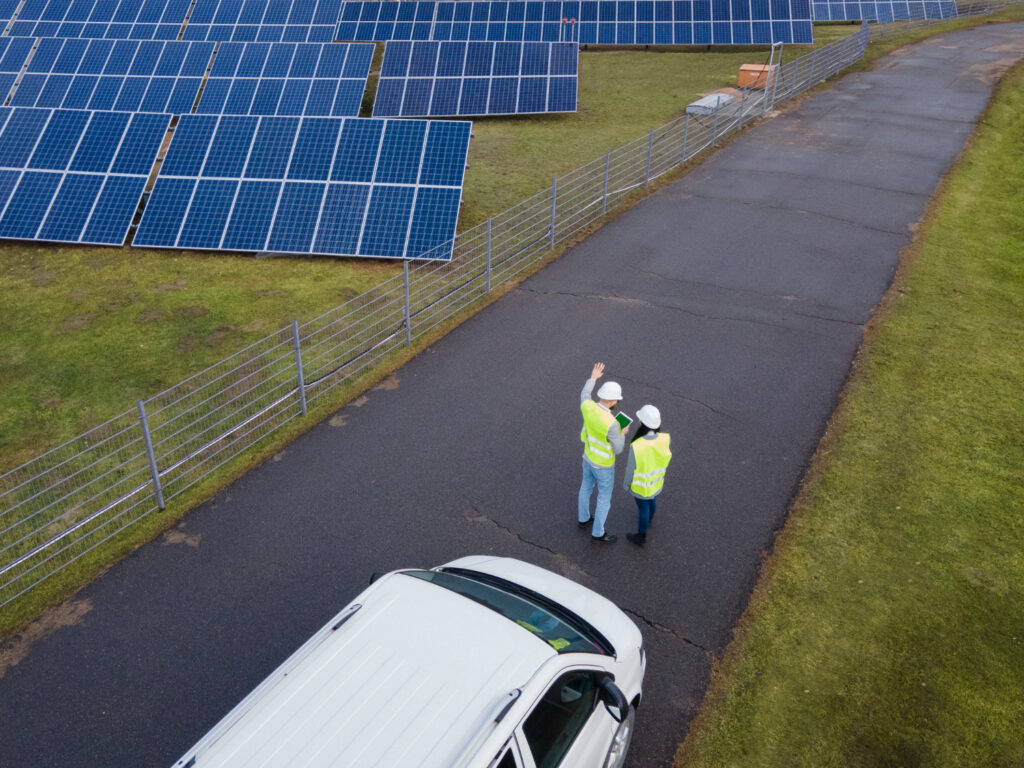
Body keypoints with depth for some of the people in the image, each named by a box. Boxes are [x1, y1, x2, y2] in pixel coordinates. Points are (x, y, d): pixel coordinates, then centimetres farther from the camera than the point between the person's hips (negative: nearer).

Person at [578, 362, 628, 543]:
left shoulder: (588, 407, -22)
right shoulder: (611, 424, -40)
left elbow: (584, 397, 6)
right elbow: (618, 450, -25)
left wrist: (592, 379, 18)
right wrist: (622, 434, -5)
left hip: (588, 457, 6)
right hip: (603, 466, -6)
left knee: (586, 487, 30)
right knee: (604, 498, 16)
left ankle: (584, 518, 53)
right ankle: (597, 532, 35)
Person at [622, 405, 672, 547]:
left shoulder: (636, 447, -40)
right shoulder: (665, 439, -29)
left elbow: (631, 468, -21)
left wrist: (626, 483, -4)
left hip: (641, 483, -4)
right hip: (656, 480, 4)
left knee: (643, 507, 21)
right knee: (652, 499, 34)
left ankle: (641, 537, 46)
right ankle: (648, 519, 66)